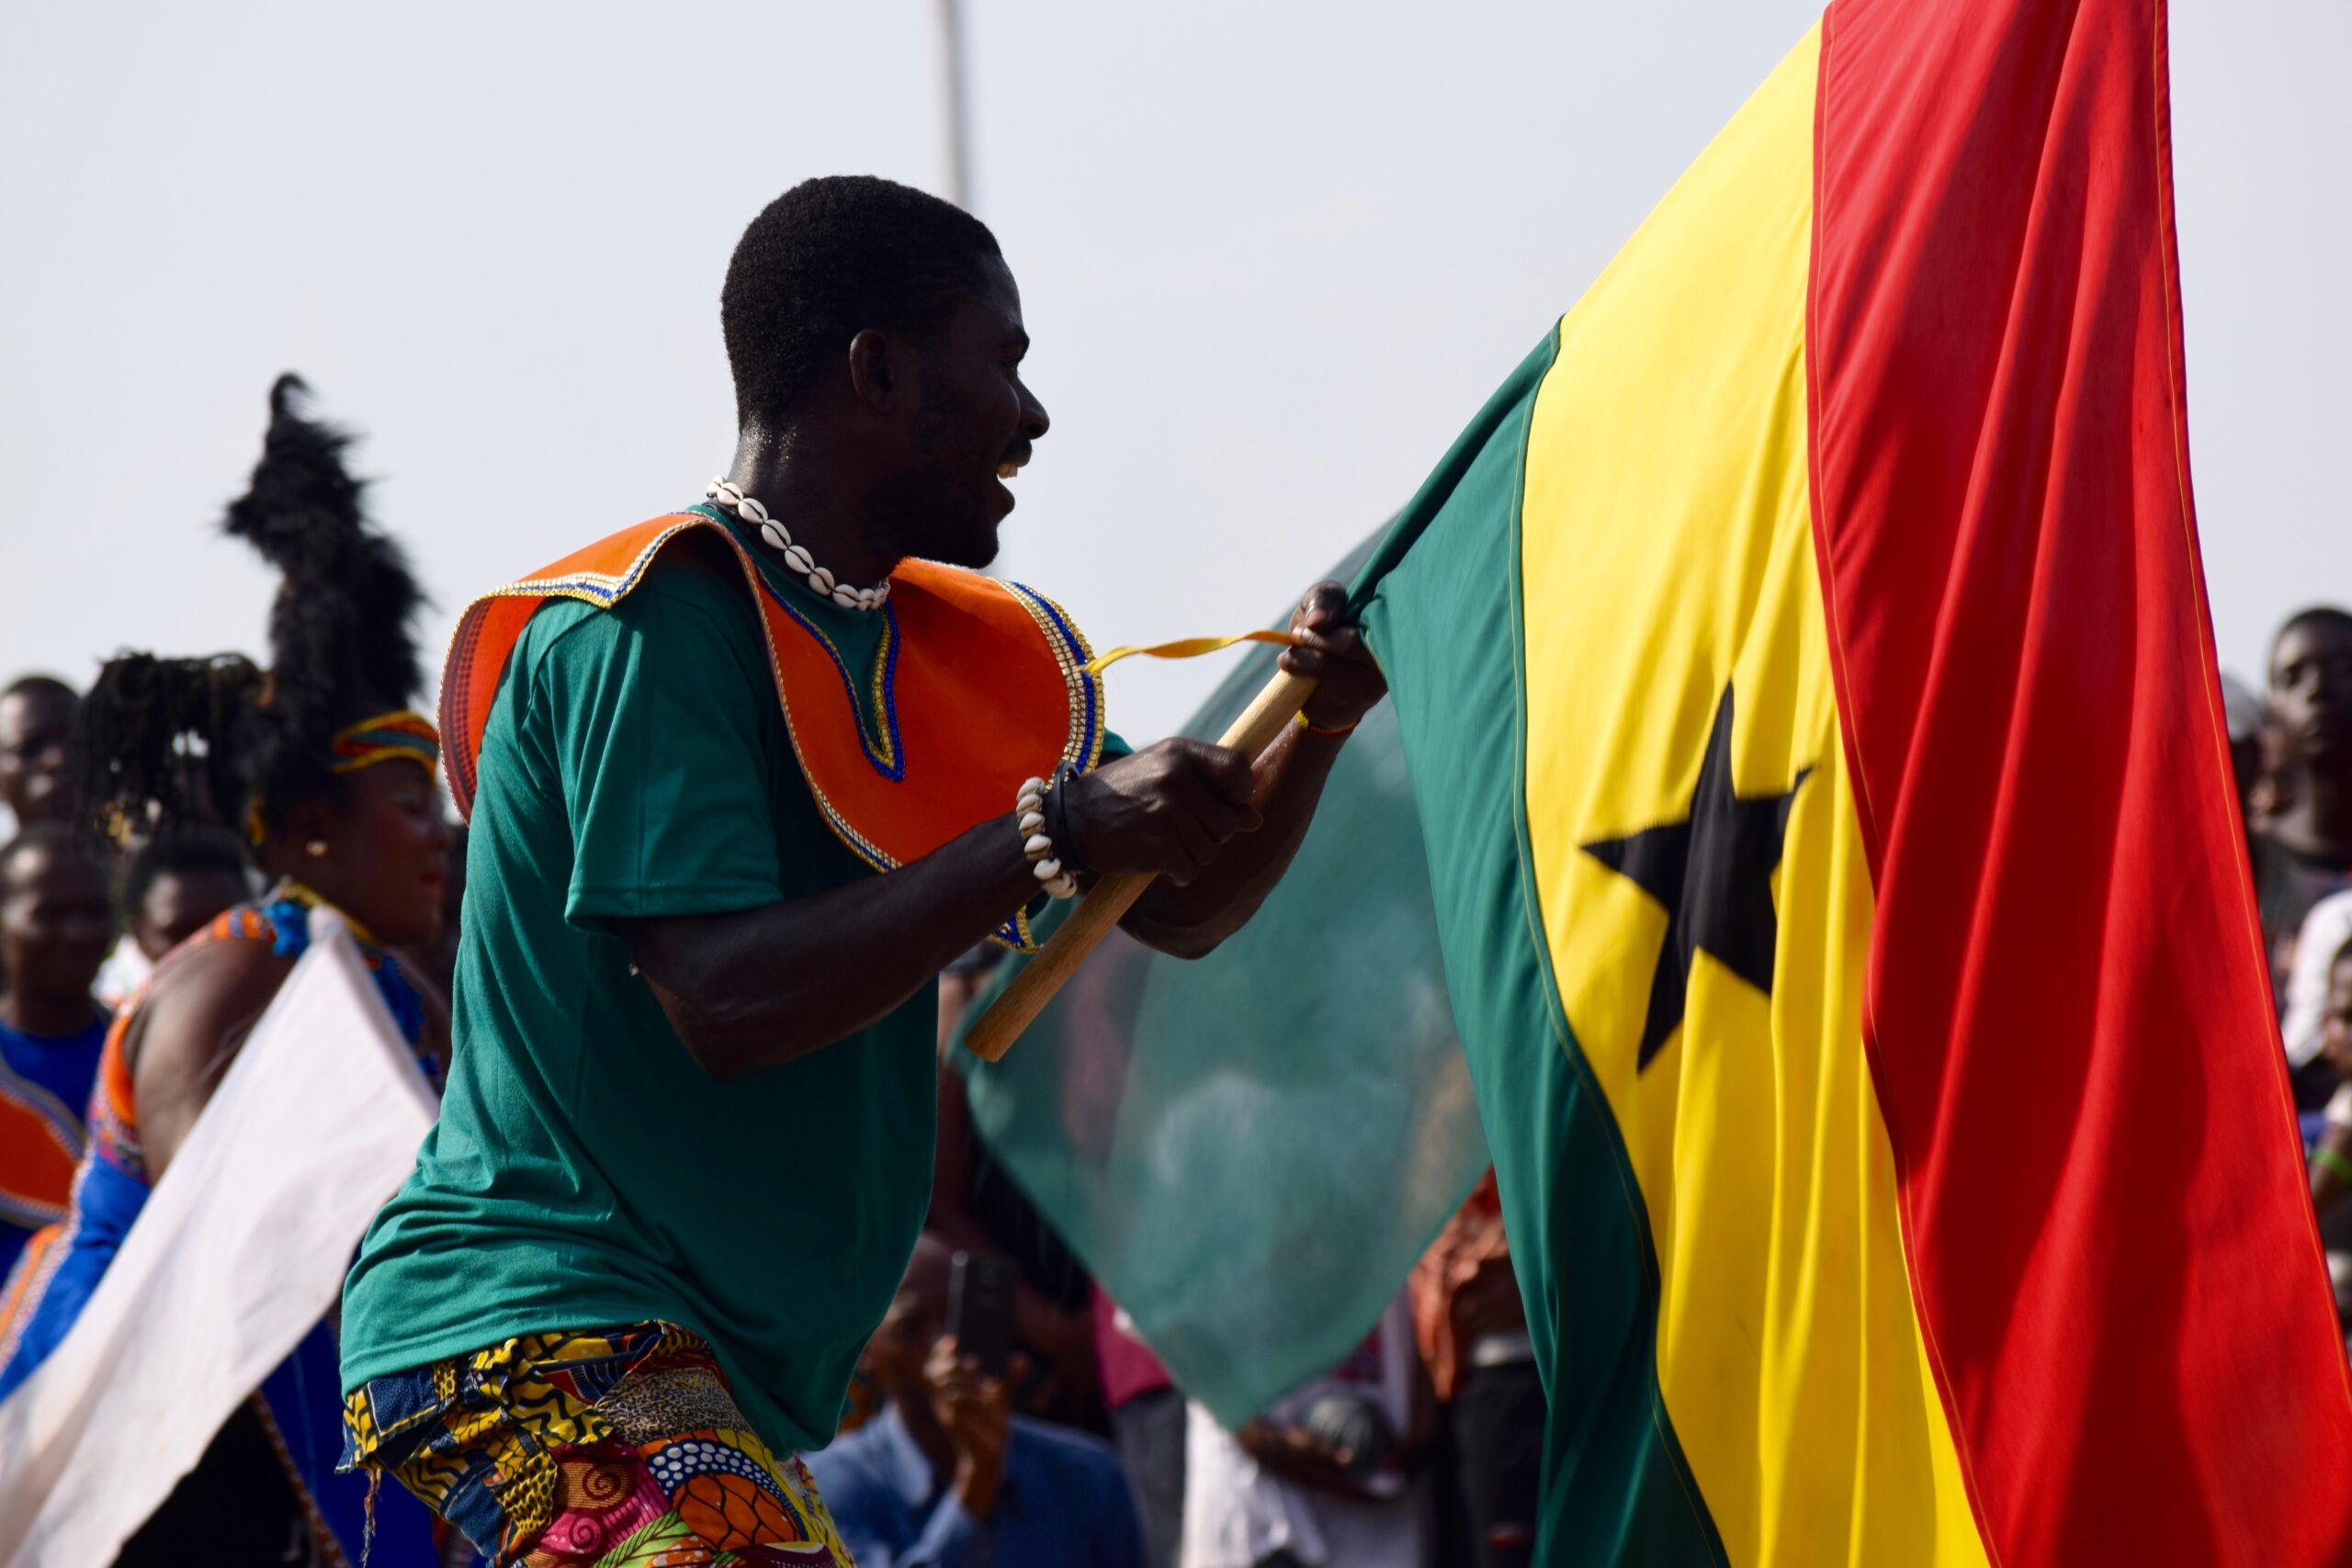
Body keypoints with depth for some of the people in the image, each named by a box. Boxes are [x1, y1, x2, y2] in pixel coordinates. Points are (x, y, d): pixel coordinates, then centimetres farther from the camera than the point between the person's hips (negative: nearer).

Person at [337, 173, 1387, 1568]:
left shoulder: (926, 650, 14)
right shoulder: (649, 627, -13)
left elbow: (1185, 908, 15)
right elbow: (726, 1003, -24)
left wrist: (1318, 723, -3)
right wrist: (1054, 835, -24)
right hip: (536, 1334, -10)